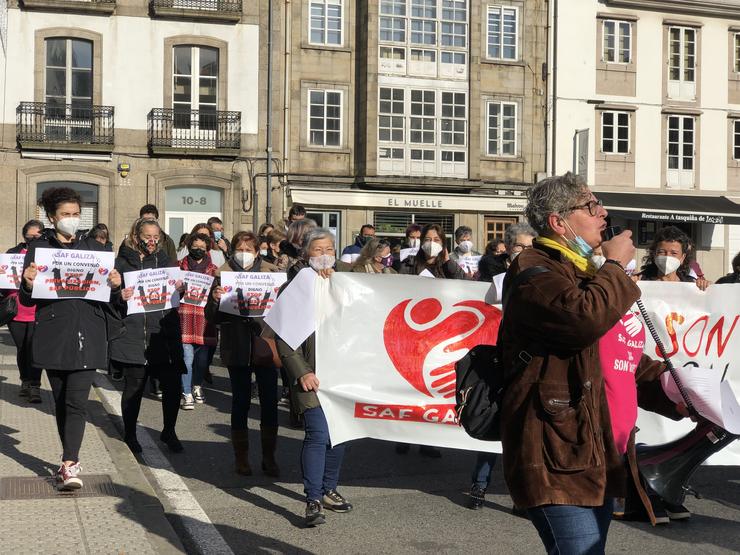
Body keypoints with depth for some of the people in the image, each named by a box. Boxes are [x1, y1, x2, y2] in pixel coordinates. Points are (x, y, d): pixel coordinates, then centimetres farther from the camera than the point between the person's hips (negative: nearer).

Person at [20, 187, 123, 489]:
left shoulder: (95, 248, 8)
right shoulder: (38, 249, 5)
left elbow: (108, 294, 10)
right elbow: (26, 299, 4)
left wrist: (116, 285, -12)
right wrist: (28, 283, -18)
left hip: (86, 333, -1)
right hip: (53, 334, 1)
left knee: (77, 401, -10)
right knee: (61, 400, 10)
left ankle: (69, 464, -12)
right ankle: (71, 460, 23)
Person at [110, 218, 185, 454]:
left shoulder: (166, 261, 15)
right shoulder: (121, 263, 4)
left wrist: (180, 288, -9)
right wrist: (119, 296, -21)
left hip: (164, 334, 3)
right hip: (133, 334, -3)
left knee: (172, 384, -2)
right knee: (134, 386, 4)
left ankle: (169, 431, 18)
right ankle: (129, 434, 22)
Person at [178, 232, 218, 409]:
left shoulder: (213, 269, 11)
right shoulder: (181, 266, 9)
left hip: (205, 315, 2)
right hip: (185, 314, -2)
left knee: (203, 355, 8)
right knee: (187, 355, -9)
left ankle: (197, 386, 31)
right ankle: (187, 394, -4)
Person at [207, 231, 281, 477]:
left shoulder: (271, 272, 5)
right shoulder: (223, 274, 3)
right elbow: (213, 317, 2)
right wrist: (215, 299, -18)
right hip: (237, 348, -1)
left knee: (270, 400, 2)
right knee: (241, 401, 7)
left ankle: (269, 456, 15)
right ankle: (241, 457, 19)